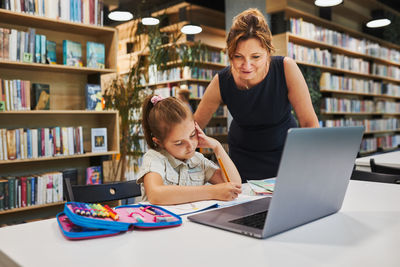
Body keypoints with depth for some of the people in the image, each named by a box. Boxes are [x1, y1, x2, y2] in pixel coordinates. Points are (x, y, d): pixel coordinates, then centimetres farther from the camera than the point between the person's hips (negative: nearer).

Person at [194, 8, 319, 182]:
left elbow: (309, 122, -19)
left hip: (286, 151, 0)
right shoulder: (221, 82, -21)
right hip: (244, 159, 1)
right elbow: (194, 125, -8)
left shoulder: (286, 68, -24)